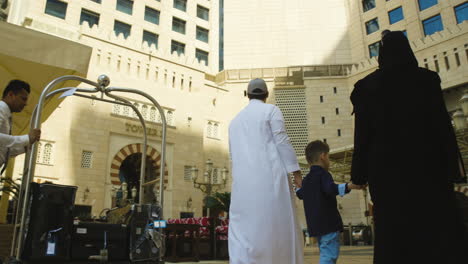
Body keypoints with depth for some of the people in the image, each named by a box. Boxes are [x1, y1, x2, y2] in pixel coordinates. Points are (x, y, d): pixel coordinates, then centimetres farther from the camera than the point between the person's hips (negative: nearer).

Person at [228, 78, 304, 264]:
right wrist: (296, 172, -4)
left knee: (242, 231, 1)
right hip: (270, 176, -4)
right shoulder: (271, 110, 5)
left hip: (243, 181, 4)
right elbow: (282, 142, -5)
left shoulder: (235, 120, 21)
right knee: (279, 227, 3)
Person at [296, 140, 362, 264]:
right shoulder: (323, 174, -11)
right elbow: (331, 188, -31)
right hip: (328, 223, -9)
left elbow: (300, 194, 33)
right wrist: (350, 186, -40)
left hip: (315, 224, 9)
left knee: (326, 254, 18)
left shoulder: (306, 179, 15)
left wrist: (297, 190, 55)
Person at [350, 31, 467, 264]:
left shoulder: (366, 86, 2)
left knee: (395, 228, 4)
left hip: (387, 165, 0)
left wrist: (359, 174, 2)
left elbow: (363, 133, -1)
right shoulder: (426, 78, 2)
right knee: (439, 224, 9)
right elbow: (442, 123, -1)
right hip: (426, 161, 0)